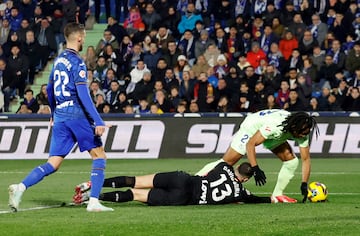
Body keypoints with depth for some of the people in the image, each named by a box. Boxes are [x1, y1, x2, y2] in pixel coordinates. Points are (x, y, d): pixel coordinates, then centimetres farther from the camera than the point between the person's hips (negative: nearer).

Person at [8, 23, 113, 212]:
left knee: (53, 164, 4)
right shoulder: (77, 62, -10)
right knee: (99, 156, 5)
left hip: (60, 117, 7)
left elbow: (49, 88, 26)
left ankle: (20, 187, -15)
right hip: (77, 116, -7)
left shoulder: (59, 60, 15)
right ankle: (93, 202, -3)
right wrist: (98, 122, -20)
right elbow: (83, 94, -18)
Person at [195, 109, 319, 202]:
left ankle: (277, 195, 3)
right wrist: (255, 169, -41)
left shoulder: (302, 132, -24)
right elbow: (250, 144, -36)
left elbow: (306, 159, -16)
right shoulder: (275, 125, -42)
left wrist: (304, 184, -24)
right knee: (226, 163, -10)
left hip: (274, 136, 6)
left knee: (292, 161, -10)